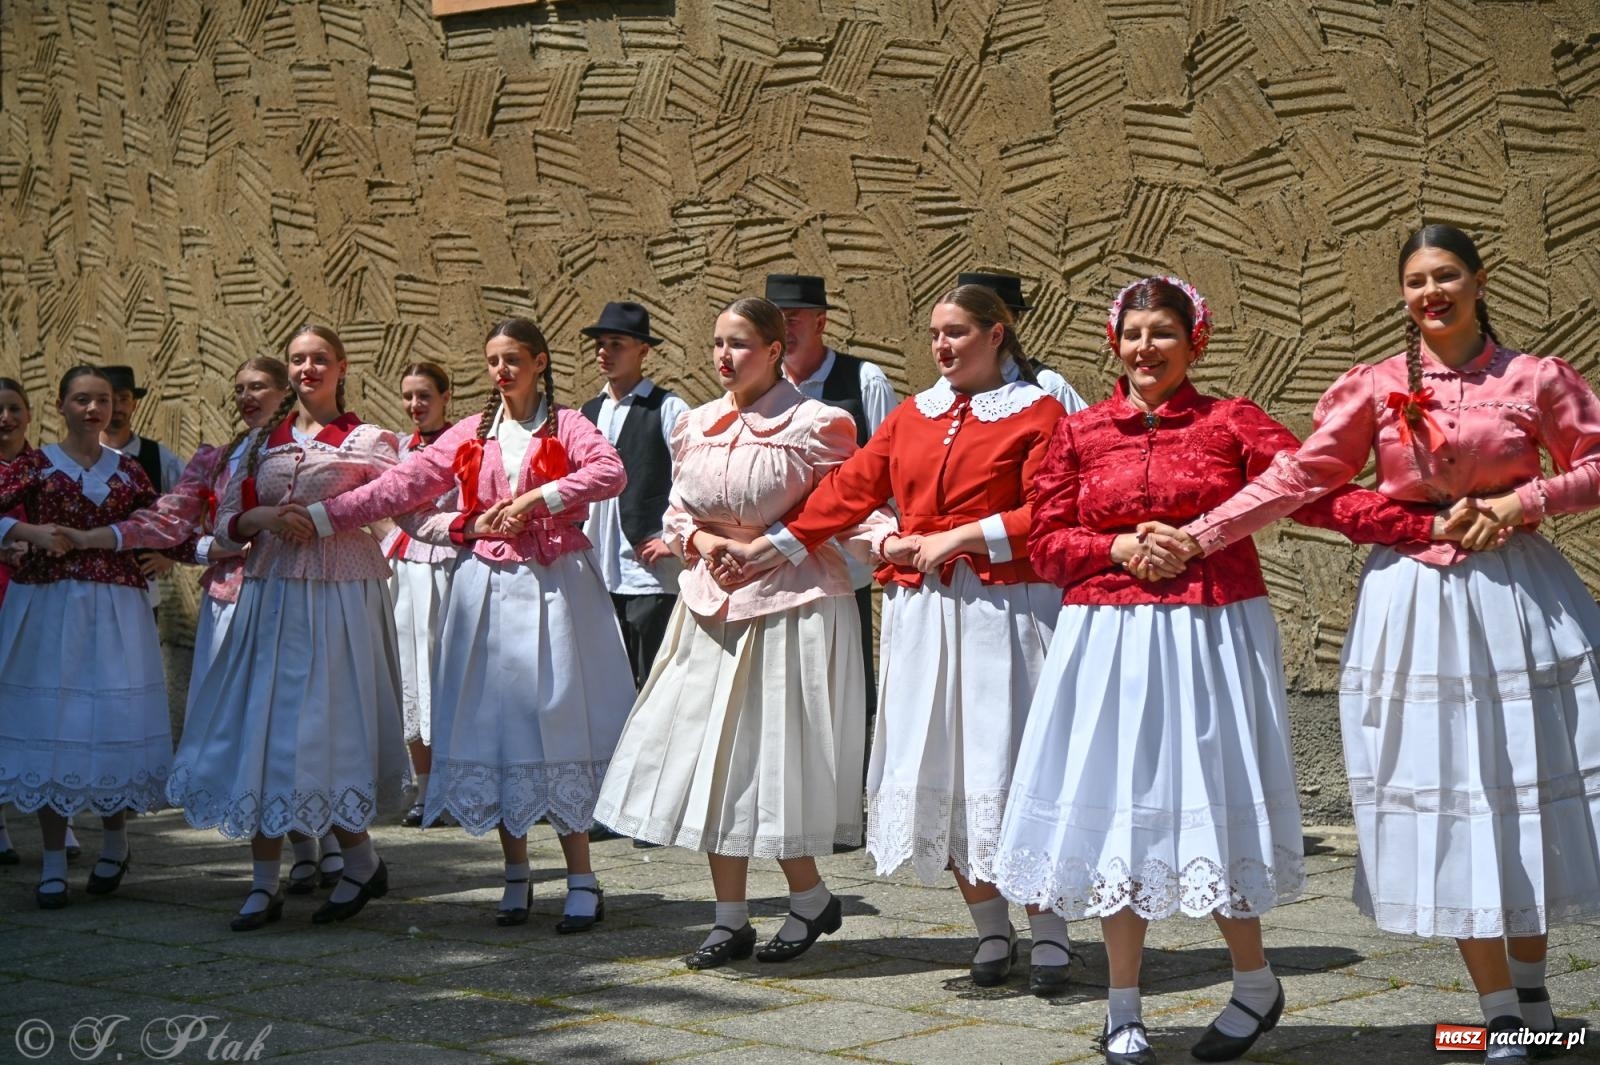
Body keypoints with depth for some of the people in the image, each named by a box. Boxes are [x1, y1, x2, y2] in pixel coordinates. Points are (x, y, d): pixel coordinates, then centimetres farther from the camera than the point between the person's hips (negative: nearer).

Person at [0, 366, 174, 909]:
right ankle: (54, 862, 8)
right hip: (48, 605, -1)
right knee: (49, 726, -1)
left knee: (118, 722, -3)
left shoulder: (128, 471, 11)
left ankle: (114, 841, 20)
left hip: (115, 608, 1)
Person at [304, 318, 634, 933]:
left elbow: (611, 473, -17)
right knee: (494, 726, 3)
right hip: (487, 589, 4)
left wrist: (534, 500, -21)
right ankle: (516, 879, 14)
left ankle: (582, 882, 0)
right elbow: (399, 489, 8)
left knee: (557, 724, -6)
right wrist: (317, 517, 0)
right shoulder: (470, 436, 12)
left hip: (553, 587, -3)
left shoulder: (565, 427, 2)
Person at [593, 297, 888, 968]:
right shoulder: (695, 427, 9)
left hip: (792, 604, -6)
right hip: (712, 604, 6)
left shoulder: (813, 425, -8)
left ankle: (810, 899, 22)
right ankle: (730, 919, 18)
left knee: (776, 756, -2)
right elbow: (676, 511, 16)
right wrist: (703, 542, -5)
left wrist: (889, 541, -29)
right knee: (714, 758, 7)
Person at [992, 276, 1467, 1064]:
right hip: (1108, 641, 2)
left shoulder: (1231, 423, 2)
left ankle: (1255, 984, 23)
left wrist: (1432, 526, -17)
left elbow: (1320, 495, -7)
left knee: (1209, 806, -1)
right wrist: (1122, 548, -10)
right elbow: (1044, 542, 7)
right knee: (1113, 813, 3)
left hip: (1212, 637, -2)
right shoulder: (1079, 433, 8)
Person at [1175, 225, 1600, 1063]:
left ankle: (1532, 986, 26)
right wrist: (1195, 537, -11)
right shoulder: (1376, 388, 1)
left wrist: (1519, 502, -11)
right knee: (1444, 803, 1)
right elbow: (1297, 477, -4)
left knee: (1528, 791, 6)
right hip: (1414, 604, 0)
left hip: (1516, 599, 0)